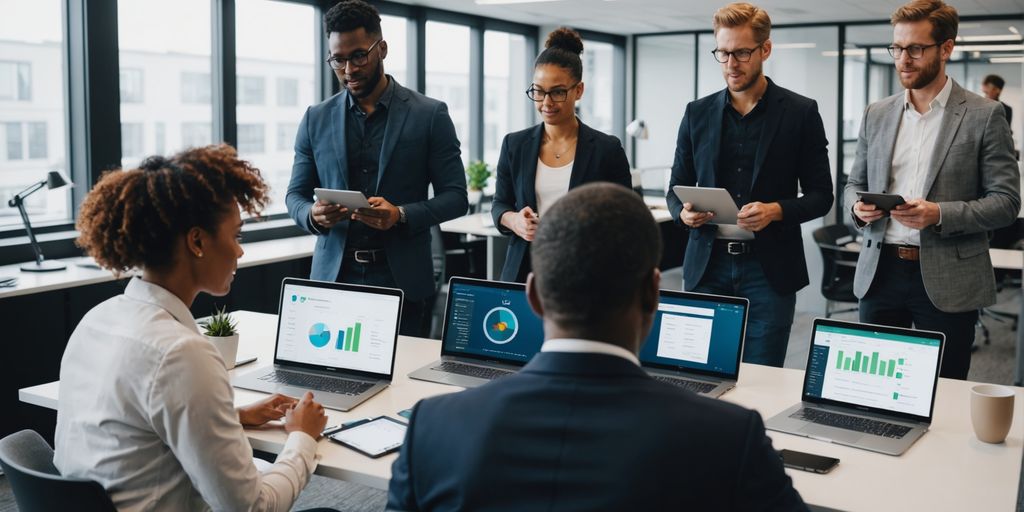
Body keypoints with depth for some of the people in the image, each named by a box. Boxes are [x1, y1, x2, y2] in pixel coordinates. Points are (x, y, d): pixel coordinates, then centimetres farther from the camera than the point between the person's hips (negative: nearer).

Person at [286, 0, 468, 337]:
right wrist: (313, 216, -12)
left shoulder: (429, 115, 0)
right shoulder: (316, 119, 8)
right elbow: (295, 195, 11)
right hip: (333, 277, 2)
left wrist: (401, 215, -18)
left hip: (402, 281, -2)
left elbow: (455, 196, -1)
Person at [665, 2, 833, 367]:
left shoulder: (801, 112, 1)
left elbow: (820, 195, 2)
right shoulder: (697, 113, 8)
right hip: (707, 266, 2)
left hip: (769, 269, -2)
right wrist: (683, 212, -9)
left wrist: (777, 210, -17)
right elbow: (676, 189, 13)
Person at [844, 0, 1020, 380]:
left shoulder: (984, 116, -2)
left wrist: (940, 214, -20)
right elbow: (855, 183, 17)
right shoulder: (877, 114, 10)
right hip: (880, 273, 4)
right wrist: (859, 207, -6)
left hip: (946, 281, -3)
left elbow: (1006, 201, -5)